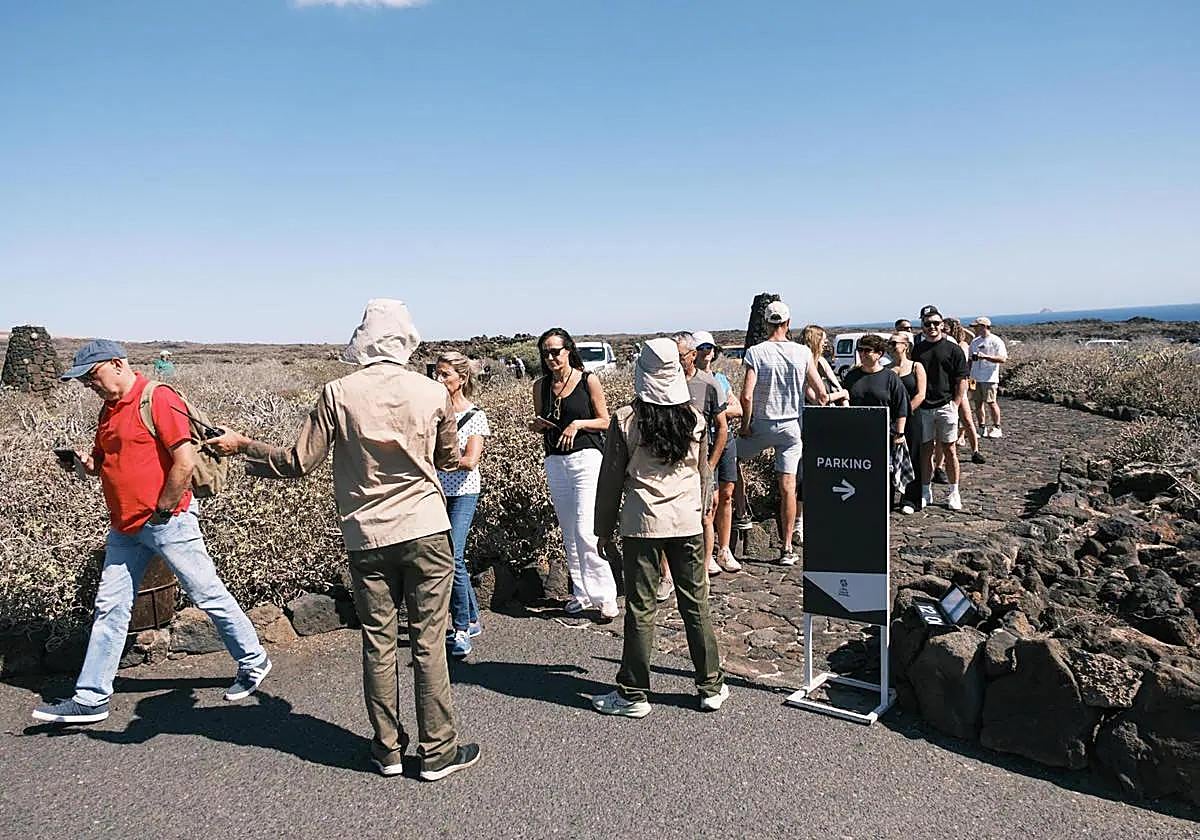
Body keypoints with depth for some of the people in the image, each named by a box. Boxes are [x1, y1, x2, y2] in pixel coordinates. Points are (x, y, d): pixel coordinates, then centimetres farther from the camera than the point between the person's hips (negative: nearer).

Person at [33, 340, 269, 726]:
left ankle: (253, 662, 19)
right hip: (124, 527, 8)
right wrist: (84, 462, 1)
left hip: (168, 521, -8)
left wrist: (161, 511, -14)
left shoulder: (158, 399, -14)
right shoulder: (109, 409, 14)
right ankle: (90, 698, 18)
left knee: (208, 594, 2)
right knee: (109, 608, 9)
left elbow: (185, 461, -20)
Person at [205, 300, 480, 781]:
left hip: (367, 538, 0)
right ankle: (438, 751, 14)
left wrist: (241, 446, 11)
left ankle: (388, 749, 23)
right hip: (426, 531, 0)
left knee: (378, 643, 12)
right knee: (429, 642, 6)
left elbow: (299, 463, -5)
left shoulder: (339, 393, -7)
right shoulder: (433, 393, -3)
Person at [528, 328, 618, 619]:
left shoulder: (588, 381, -3)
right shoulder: (540, 386, 8)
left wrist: (578, 424, -15)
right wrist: (536, 425, -4)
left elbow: (605, 421, 0)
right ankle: (581, 594, 21)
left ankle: (605, 595, -3)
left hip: (586, 458, -5)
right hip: (555, 462, 5)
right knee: (569, 535, 10)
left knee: (585, 532, -13)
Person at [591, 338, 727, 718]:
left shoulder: (625, 420, -8)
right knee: (696, 604, 12)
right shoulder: (694, 418, 1)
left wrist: (604, 528, 7)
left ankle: (633, 695, 13)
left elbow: (611, 479, -3)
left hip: (642, 523, -3)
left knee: (641, 609, 4)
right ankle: (711, 687, 22)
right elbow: (702, 472, 11)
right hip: (688, 522, 3)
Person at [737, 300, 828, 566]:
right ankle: (787, 548, 8)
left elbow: (747, 396, -17)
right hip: (792, 426, 2)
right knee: (788, 486, 4)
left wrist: (745, 425, -3)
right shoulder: (803, 352, -2)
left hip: (762, 425, -2)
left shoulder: (755, 352, -9)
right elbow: (821, 394, -2)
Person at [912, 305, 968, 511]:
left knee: (949, 450, 2)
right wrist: (914, 405, 4)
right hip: (923, 408, 3)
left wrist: (955, 405, -8)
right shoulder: (917, 350, 10)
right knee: (925, 450, 7)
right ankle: (926, 492, 15)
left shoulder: (953, 349, 1)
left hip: (945, 406, -3)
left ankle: (954, 493, 11)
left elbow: (962, 380, -1)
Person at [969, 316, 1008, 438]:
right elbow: (970, 359, 21)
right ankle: (982, 427, 14)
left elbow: (1002, 359, -14)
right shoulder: (975, 342, 15)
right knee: (977, 403, 6)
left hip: (989, 378, -6)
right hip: (975, 378, 6)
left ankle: (996, 428, 6)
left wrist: (985, 356, -22)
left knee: (991, 403, -4)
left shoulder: (996, 341, -6)